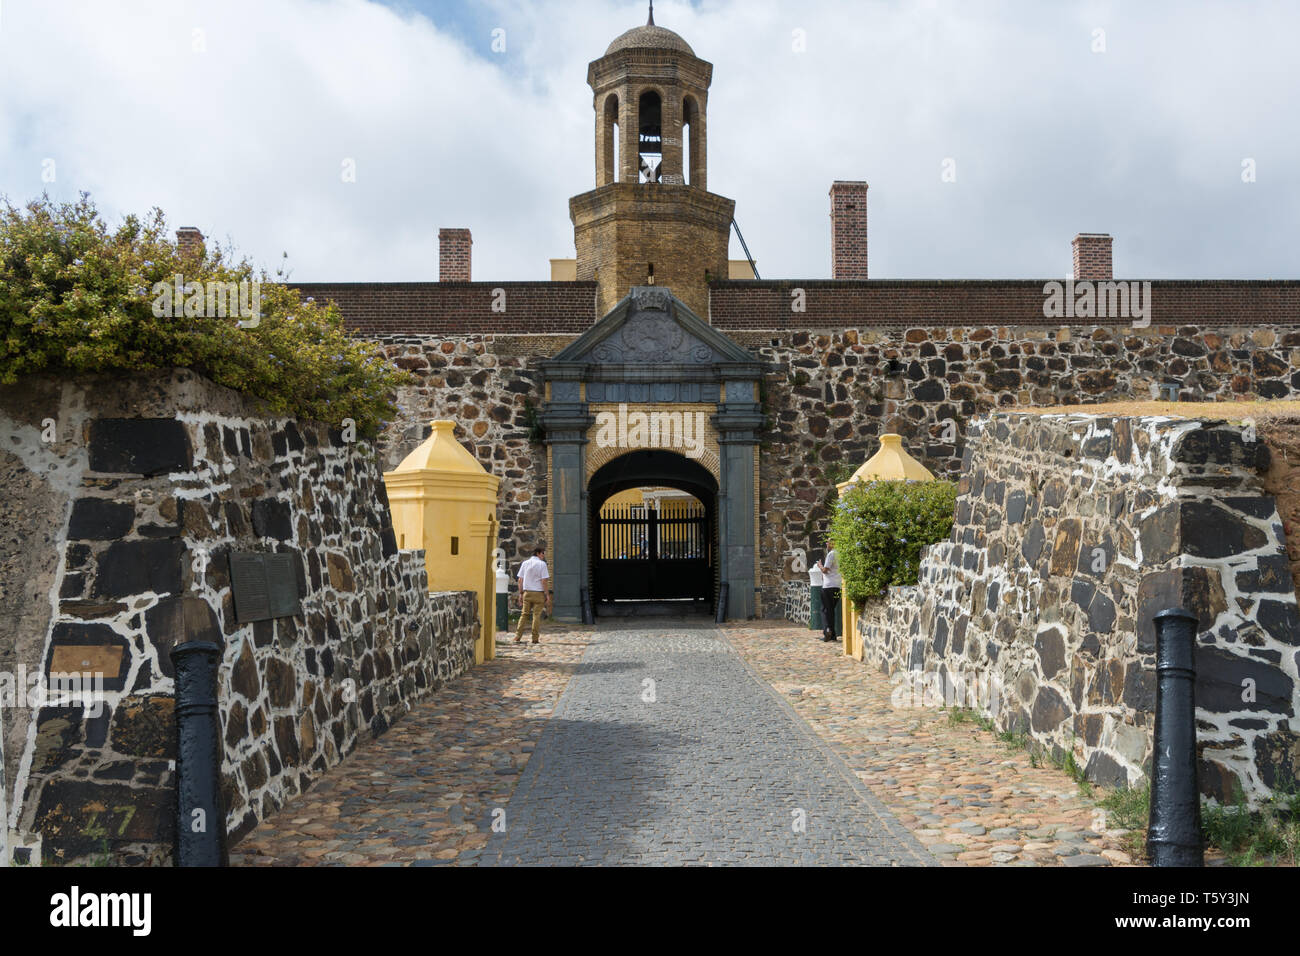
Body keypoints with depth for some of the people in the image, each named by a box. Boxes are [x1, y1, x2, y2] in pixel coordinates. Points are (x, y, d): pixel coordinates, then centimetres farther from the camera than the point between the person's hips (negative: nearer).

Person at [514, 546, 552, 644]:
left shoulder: (525, 563, 9)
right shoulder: (542, 564, -6)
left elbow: (520, 580, 8)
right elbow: (544, 581, -10)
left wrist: (520, 593, 13)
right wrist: (547, 595, -6)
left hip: (527, 592, 4)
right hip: (538, 593, -4)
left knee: (524, 614, 8)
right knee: (536, 615, 1)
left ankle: (518, 636, -1)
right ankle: (535, 639, 2)